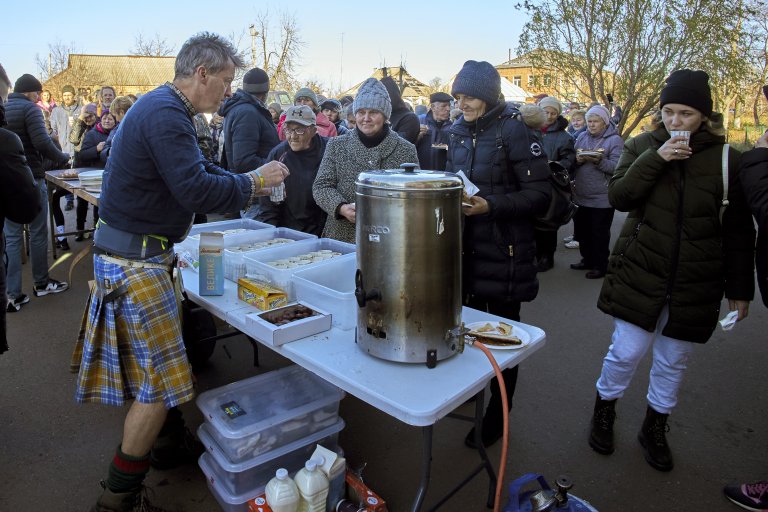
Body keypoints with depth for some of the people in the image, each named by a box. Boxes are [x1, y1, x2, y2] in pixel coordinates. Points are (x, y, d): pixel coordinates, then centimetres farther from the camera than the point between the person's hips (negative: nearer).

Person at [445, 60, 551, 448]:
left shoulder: (514, 130, -11)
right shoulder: (459, 132, 8)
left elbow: (540, 194, -14)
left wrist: (490, 206, -24)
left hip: (503, 251, -6)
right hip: (466, 245, 6)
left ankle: (497, 417, 25)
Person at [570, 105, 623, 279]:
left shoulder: (615, 140, -5)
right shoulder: (582, 137, 10)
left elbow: (616, 167, -14)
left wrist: (599, 161, -28)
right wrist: (577, 160, -12)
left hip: (602, 197, -5)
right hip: (580, 195, 5)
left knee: (599, 234, 4)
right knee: (582, 230, 15)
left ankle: (600, 266, 16)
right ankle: (587, 259, 31)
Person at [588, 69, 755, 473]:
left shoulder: (725, 159, -1)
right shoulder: (642, 146, 1)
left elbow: (738, 231, 2)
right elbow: (618, 197, -10)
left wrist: (740, 288, 2)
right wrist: (655, 159, -21)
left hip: (695, 283, 1)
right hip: (640, 272, -1)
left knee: (673, 362, 13)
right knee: (626, 351, 3)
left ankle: (655, 428, 35)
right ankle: (604, 413, 29)